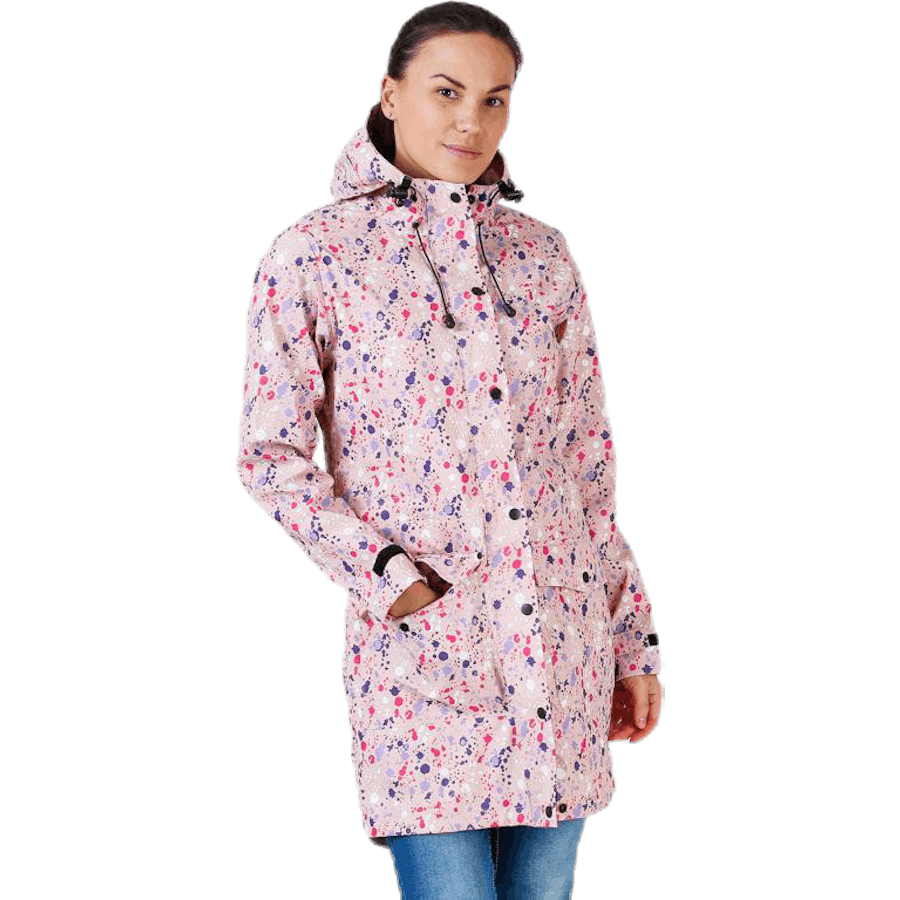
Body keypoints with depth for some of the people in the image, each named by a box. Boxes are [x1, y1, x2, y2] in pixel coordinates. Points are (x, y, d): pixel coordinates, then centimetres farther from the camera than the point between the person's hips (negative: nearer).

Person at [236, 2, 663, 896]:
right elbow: (270, 456, -2)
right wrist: (389, 576, -13)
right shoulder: (311, 256, -1)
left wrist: (633, 639, 11)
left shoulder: (542, 254, 10)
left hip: (561, 642, 4)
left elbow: (589, 458, 12)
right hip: (418, 643, -4)